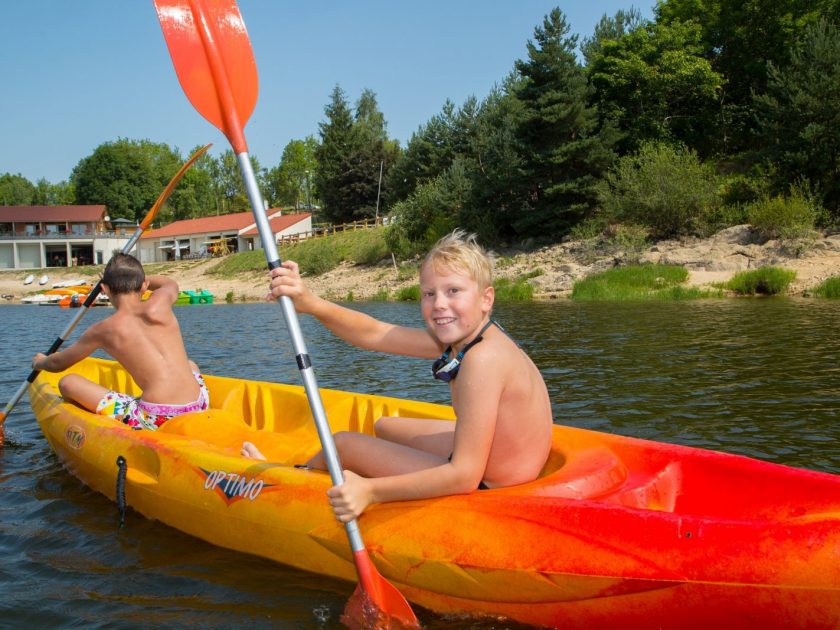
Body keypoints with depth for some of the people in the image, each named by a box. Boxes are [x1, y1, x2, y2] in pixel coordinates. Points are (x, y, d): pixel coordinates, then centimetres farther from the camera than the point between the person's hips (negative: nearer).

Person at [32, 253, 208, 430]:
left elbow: (58, 363, 21)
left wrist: (39, 362, 44)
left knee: (68, 382, 8)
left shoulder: (104, 329, 3)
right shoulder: (159, 303, 6)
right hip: (198, 408, 4)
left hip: (154, 420, -4)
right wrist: (137, 278, 47)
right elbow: (171, 284, 35)